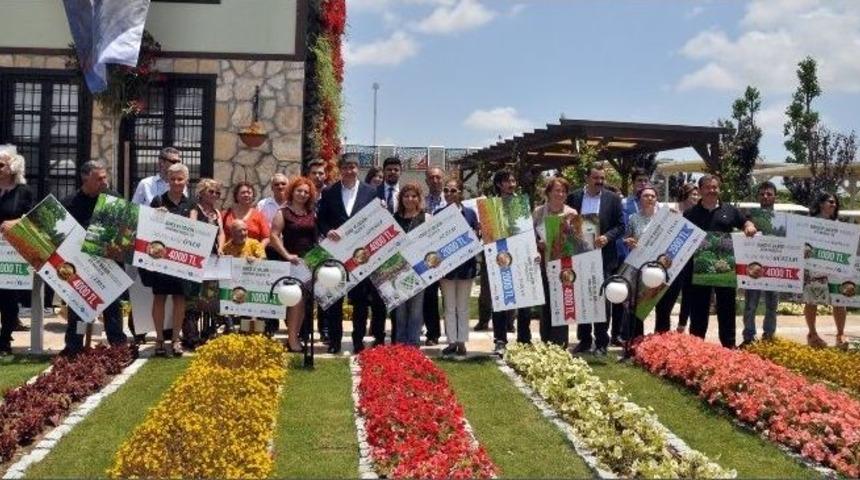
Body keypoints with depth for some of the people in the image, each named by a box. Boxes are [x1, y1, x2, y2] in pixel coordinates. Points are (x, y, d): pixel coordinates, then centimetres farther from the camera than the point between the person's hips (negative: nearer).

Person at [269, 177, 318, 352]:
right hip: (293, 261, -5)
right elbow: (274, 236, -8)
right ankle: (292, 338, -5)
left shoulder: (312, 213, 12)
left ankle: (295, 336, 15)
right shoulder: (283, 212, -2)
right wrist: (287, 255, -15)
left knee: (305, 299, 7)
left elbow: (317, 235, 18)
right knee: (296, 298, -11)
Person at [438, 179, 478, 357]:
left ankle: (461, 342, 15)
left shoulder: (470, 213, 1)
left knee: (463, 306, 7)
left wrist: (473, 235, -15)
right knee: (449, 307, 7)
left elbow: (479, 235, 6)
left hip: (466, 264, 0)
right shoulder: (438, 214, 2)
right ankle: (451, 341, 15)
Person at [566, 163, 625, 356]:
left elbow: (620, 225, 0)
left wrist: (607, 237, -16)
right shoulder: (574, 198, 3)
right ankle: (584, 340, 17)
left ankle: (602, 343, 10)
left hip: (603, 257, -1)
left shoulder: (613, 199, 1)